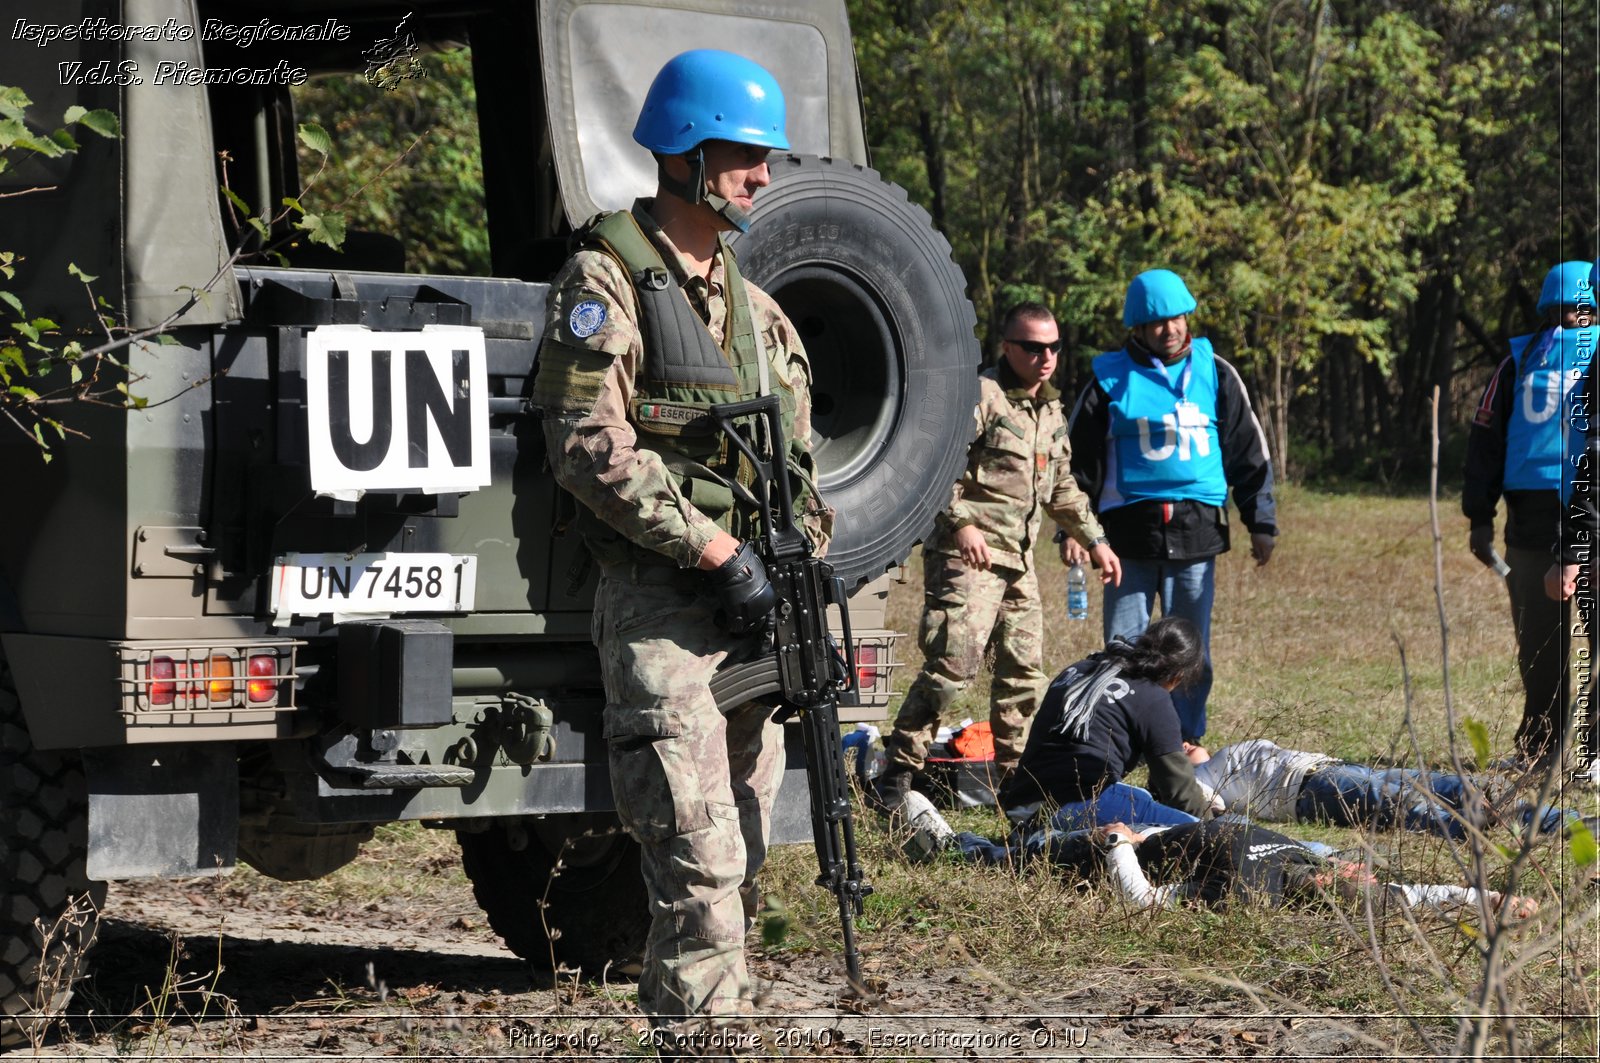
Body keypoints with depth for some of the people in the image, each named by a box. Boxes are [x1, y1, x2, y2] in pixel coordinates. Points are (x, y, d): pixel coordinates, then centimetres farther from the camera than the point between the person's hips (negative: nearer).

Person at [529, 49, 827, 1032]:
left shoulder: (751, 300, 17)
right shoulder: (606, 279, -6)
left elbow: (798, 456, 21)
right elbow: (588, 446, -16)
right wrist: (717, 551, -18)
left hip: (753, 610, 8)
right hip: (661, 608, -7)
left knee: (741, 861, 10)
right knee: (700, 862, -14)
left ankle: (681, 1021, 19)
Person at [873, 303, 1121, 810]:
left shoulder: (1051, 411, 19)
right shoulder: (980, 396, -8)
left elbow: (1062, 487, 29)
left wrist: (1094, 540, 25)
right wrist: (962, 522, -25)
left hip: (1019, 560, 8)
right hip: (967, 556, -8)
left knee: (1025, 671, 9)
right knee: (953, 663, -15)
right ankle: (899, 765, -8)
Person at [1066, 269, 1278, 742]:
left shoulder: (1214, 374, 9)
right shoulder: (1111, 378, 4)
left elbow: (1250, 452, 13)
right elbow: (1081, 460, 7)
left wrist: (1261, 521, 8)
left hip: (1197, 530, 1)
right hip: (1130, 530, -1)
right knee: (1124, 645, 0)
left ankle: (1188, 737, 16)